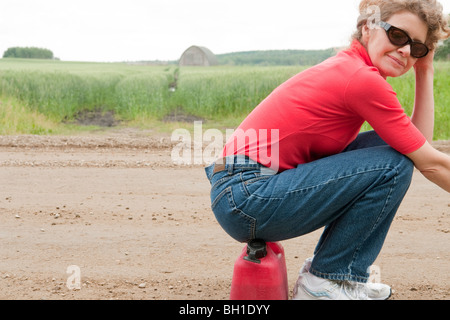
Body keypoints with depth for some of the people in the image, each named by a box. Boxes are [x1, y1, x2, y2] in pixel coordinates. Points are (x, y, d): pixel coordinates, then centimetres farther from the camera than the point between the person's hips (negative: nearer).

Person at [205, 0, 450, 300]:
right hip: (245, 200, -10)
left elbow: (420, 142, 11)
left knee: (384, 144, 10)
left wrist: (425, 72, 10)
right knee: (393, 165, -14)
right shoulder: (363, 79, -14)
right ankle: (326, 280, -1)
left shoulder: (348, 67, 14)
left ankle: (325, 268, 13)